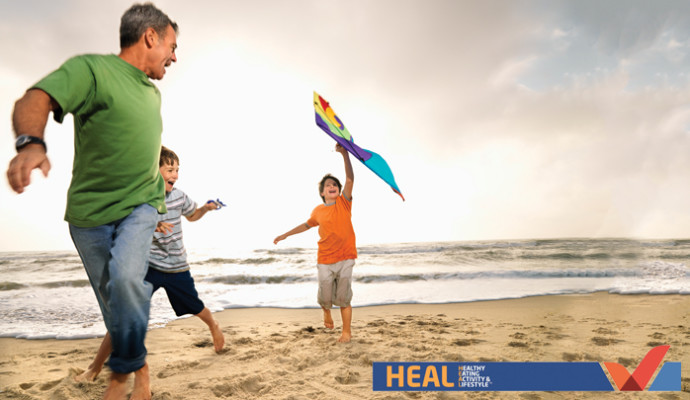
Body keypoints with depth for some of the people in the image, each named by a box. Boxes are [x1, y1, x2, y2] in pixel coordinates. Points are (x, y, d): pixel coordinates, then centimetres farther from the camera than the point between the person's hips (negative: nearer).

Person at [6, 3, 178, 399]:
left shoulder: (153, 93, 12)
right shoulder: (91, 68, -9)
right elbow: (34, 100, -25)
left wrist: (159, 191, 29)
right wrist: (31, 142, -46)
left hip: (140, 206, 3)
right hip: (91, 211, -3)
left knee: (125, 277, -23)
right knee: (112, 297, 8)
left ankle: (125, 368, -1)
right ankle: (137, 365, 30)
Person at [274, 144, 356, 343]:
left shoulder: (344, 203, -1)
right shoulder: (318, 211, 5)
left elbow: (350, 179, -15)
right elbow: (307, 224, 25)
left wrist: (344, 154, -24)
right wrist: (286, 235, 30)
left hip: (345, 259, -2)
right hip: (325, 261, 2)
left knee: (343, 298, -1)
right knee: (325, 298, 3)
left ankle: (346, 331, 18)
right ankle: (327, 312, 38)